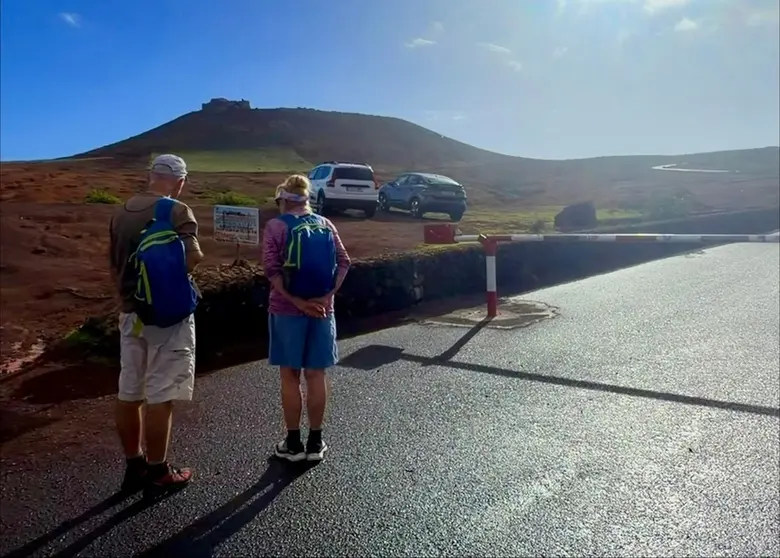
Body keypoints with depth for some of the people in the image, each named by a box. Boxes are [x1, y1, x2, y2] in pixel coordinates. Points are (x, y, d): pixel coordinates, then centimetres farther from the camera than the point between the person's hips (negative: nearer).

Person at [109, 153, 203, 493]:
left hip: (131, 314, 7)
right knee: (160, 397, 1)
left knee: (128, 394, 12)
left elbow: (115, 268, 16)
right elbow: (194, 256, -28)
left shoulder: (122, 212, 10)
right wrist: (175, 275, -8)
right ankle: (158, 473, 12)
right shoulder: (176, 211, -12)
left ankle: (134, 466, 25)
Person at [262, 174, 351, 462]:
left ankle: (294, 443, 18)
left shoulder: (275, 226, -4)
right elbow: (344, 262, -1)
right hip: (322, 309, 3)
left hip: (287, 310, -3)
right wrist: (327, 296, -6)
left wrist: (296, 300, -14)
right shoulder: (325, 225, 7)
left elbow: (272, 269, -15)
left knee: (290, 376, 8)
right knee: (316, 375, 11)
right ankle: (315, 442, 20)